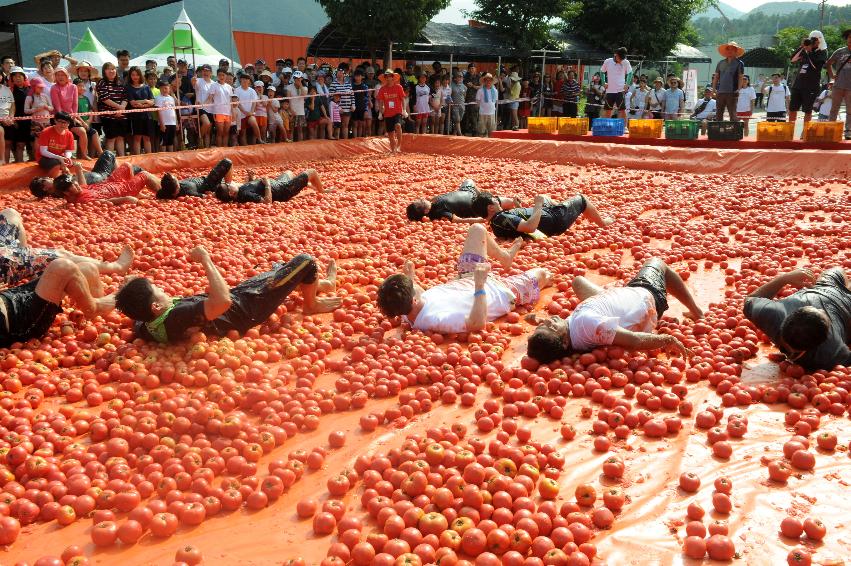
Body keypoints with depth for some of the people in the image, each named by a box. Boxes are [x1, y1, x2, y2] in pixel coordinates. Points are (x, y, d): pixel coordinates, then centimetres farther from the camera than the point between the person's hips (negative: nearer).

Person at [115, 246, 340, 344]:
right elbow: (222, 301, -52)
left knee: (279, 269, 29)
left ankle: (323, 284, 56)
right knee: (304, 261, 0)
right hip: (249, 306, -9)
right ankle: (311, 305, 31)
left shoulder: (144, 327, -16)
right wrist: (205, 260, -42)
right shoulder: (176, 318, -43)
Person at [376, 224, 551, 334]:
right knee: (542, 273, 12)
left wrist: (410, 279, -3)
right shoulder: (436, 319, -46)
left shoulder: (406, 309, -21)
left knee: (477, 229, 14)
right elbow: (478, 324, -49)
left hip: (466, 279, 7)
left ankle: (505, 256, 44)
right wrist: (480, 286, -48)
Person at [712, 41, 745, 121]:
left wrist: (738, 89, -14)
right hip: (720, 92, 4)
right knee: (718, 114, 6)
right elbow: (716, 77, 16)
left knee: (732, 114, -5)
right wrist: (714, 89, 5)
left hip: (732, 93, -4)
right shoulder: (721, 63, 15)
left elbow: (740, 78, -2)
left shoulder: (739, 63, 3)